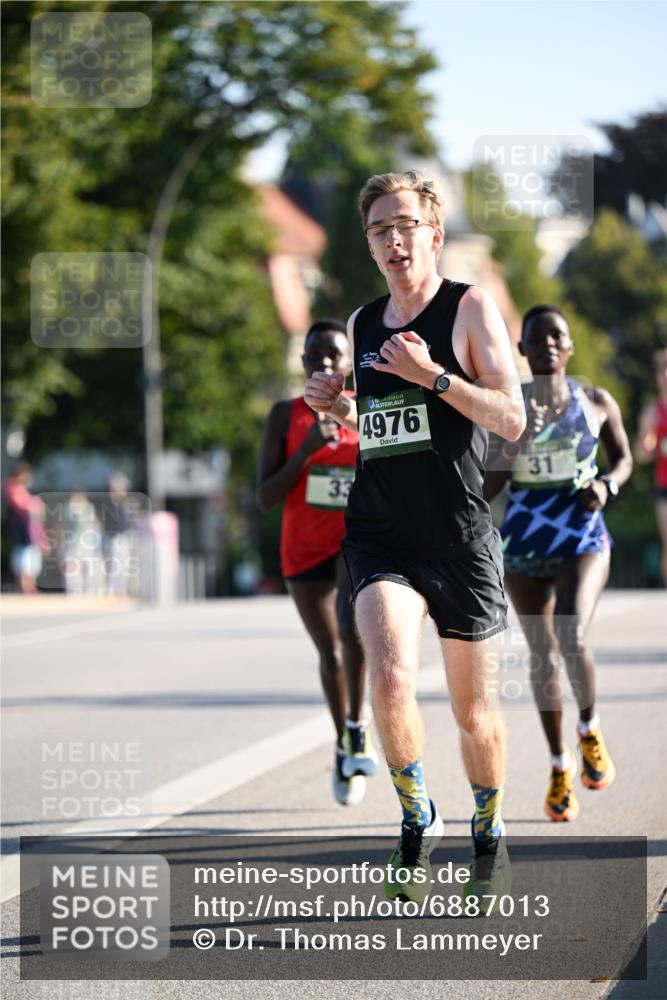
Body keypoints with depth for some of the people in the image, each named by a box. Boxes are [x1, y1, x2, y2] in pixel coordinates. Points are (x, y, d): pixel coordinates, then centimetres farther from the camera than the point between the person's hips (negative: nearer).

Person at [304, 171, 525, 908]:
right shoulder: (363, 324, 12)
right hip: (379, 537, 3)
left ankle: (488, 834, 33)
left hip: (460, 541, -2)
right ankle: (417, 821, -3)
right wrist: (337, 408, 5)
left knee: (474, 711, 8)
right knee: (390, 675, -23)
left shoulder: (470, 309, -3)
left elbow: (512, 419, -10)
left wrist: (432, 375, -20)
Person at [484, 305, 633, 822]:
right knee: (543, 655, 8)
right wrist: (517, 444, -18)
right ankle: (560, 763, 26)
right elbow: (486, 490, -3)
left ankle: (590, 729, 7)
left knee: (573, 640, -22)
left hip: (583, 540, -2)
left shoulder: (597, 403, -1)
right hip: (524, 543, 2)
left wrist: (608, 485, -8)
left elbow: (624, 458, 14)